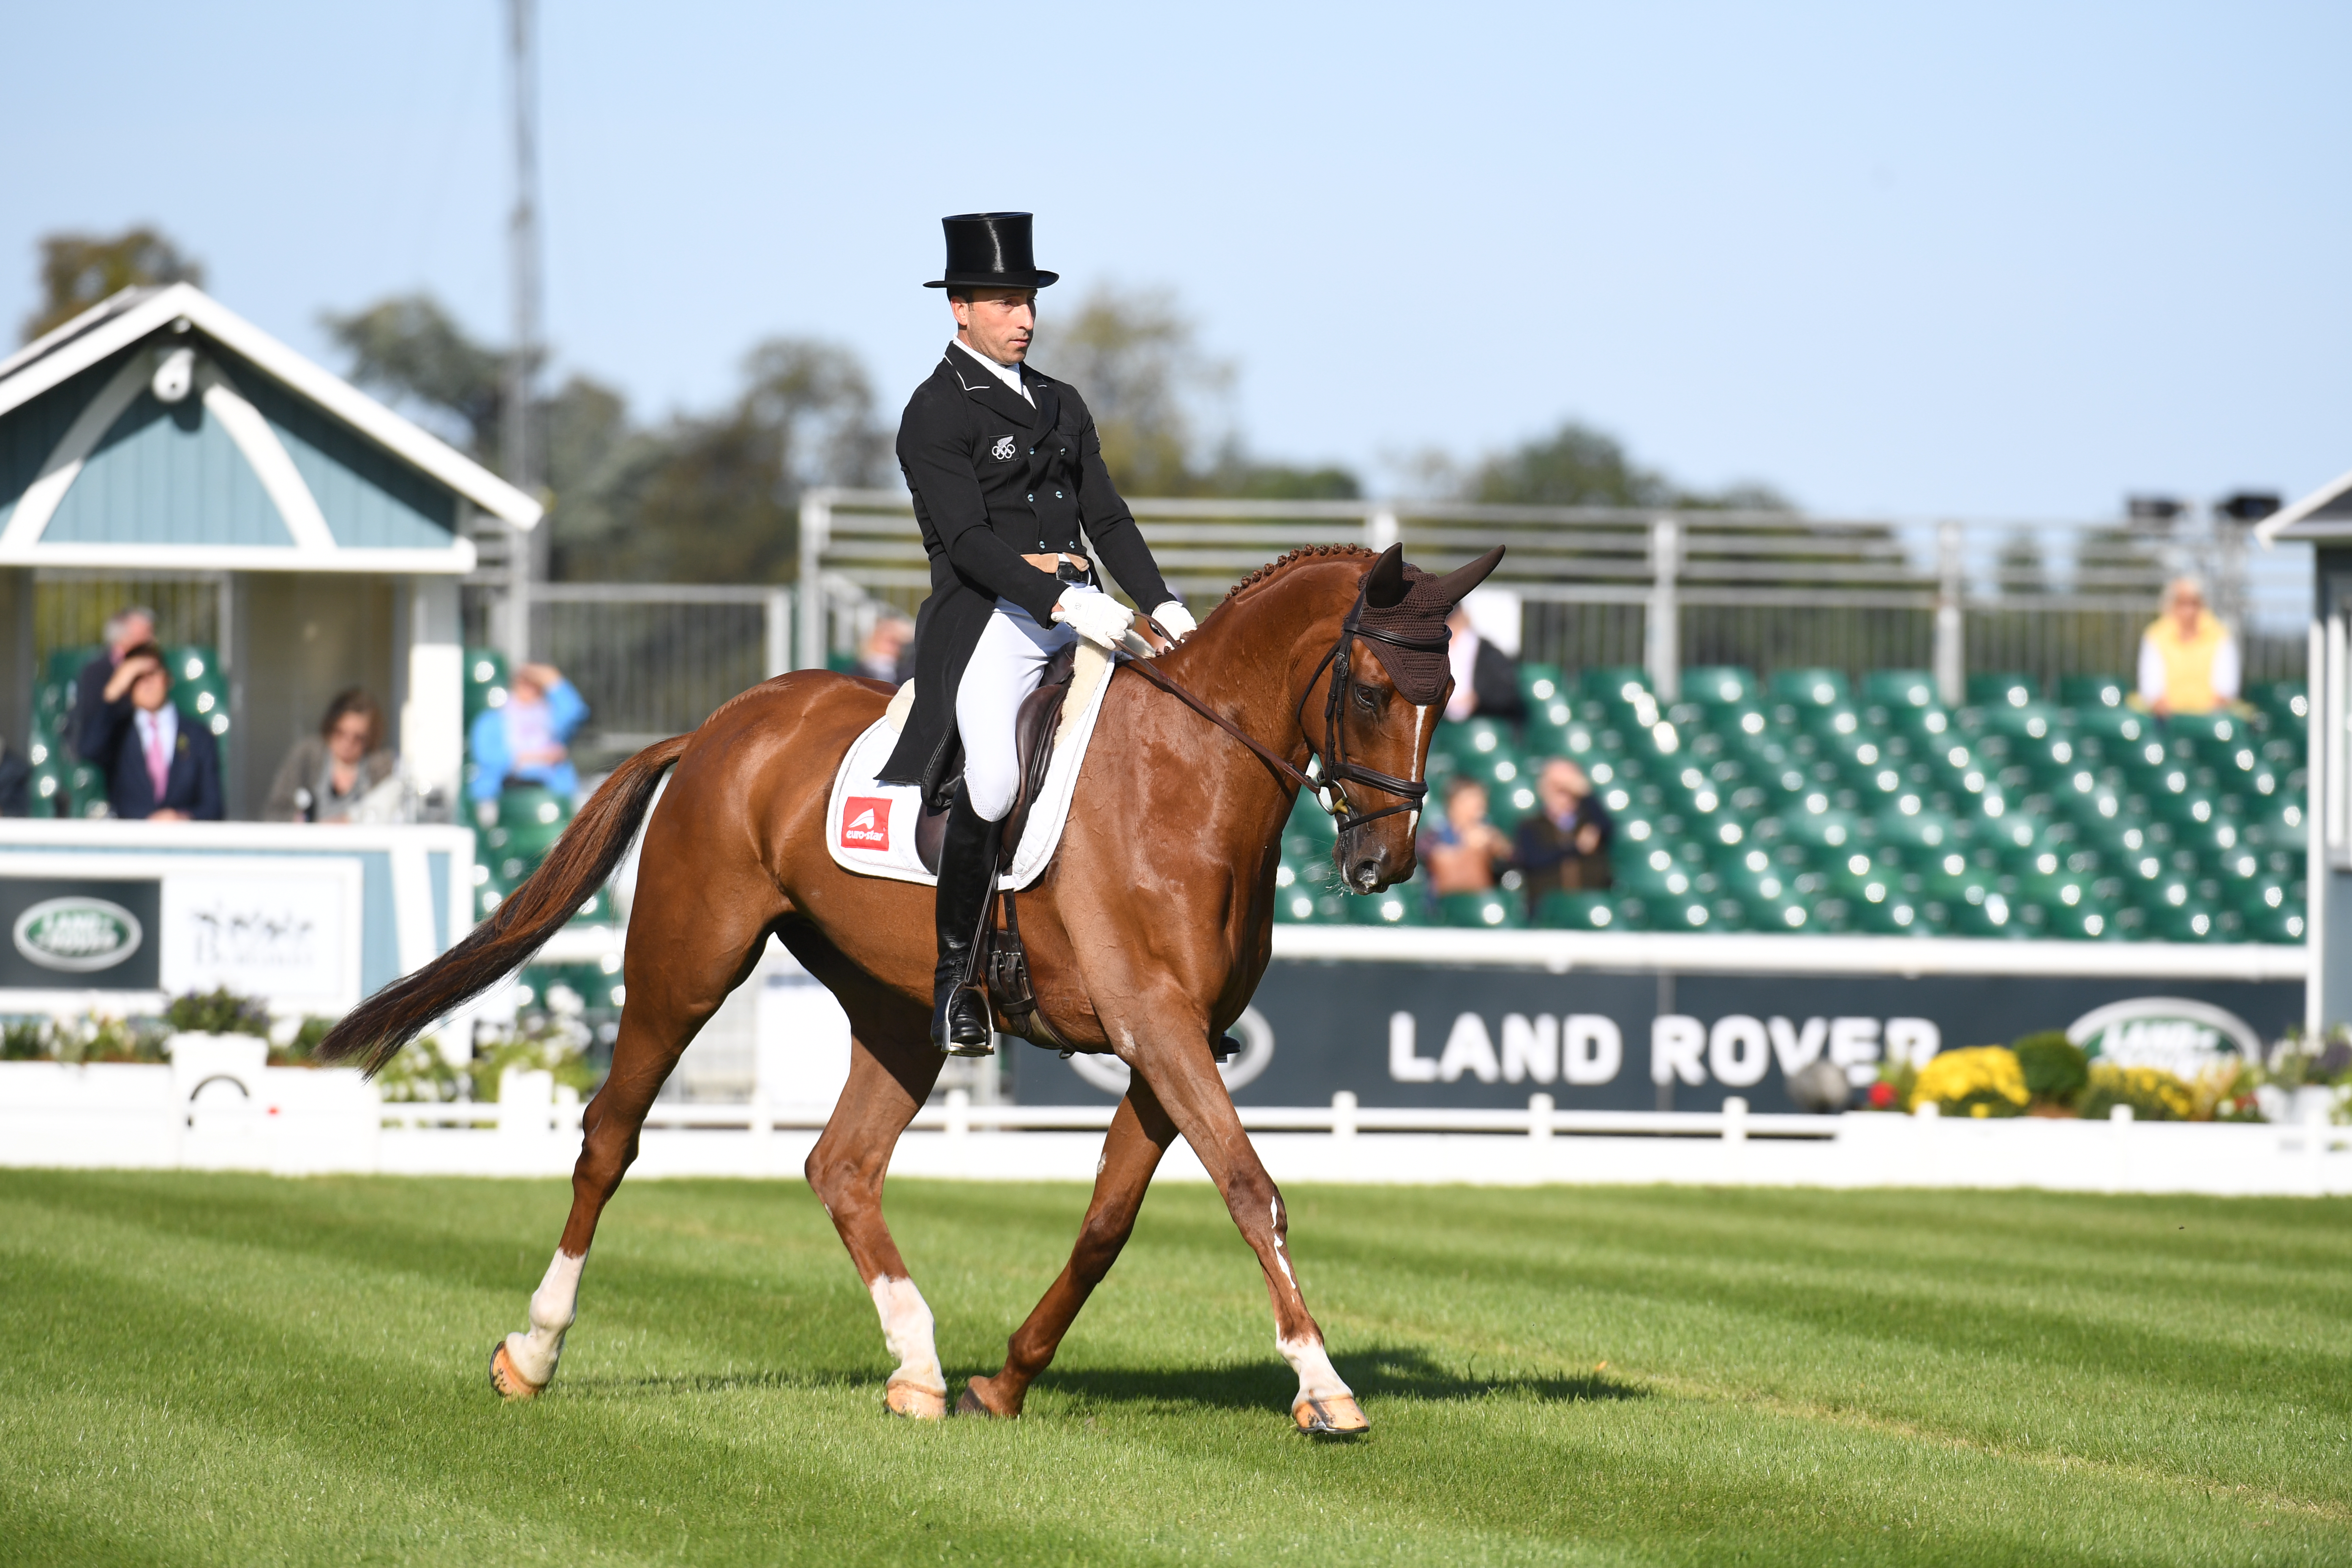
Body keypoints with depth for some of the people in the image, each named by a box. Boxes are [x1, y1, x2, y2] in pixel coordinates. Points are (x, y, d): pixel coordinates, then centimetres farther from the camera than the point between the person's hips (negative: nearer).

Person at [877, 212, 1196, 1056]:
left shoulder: (1062, 405, 21)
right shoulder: (936, 414, -3)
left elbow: (1107, 518, 19)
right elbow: (968, 540, -13)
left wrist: (1163, 606, 3)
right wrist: (1061, 602, -25)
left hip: (1080, 614, 7)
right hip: (988, 619, -7)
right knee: (990, 783, -28)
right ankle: (955, 977, -12)